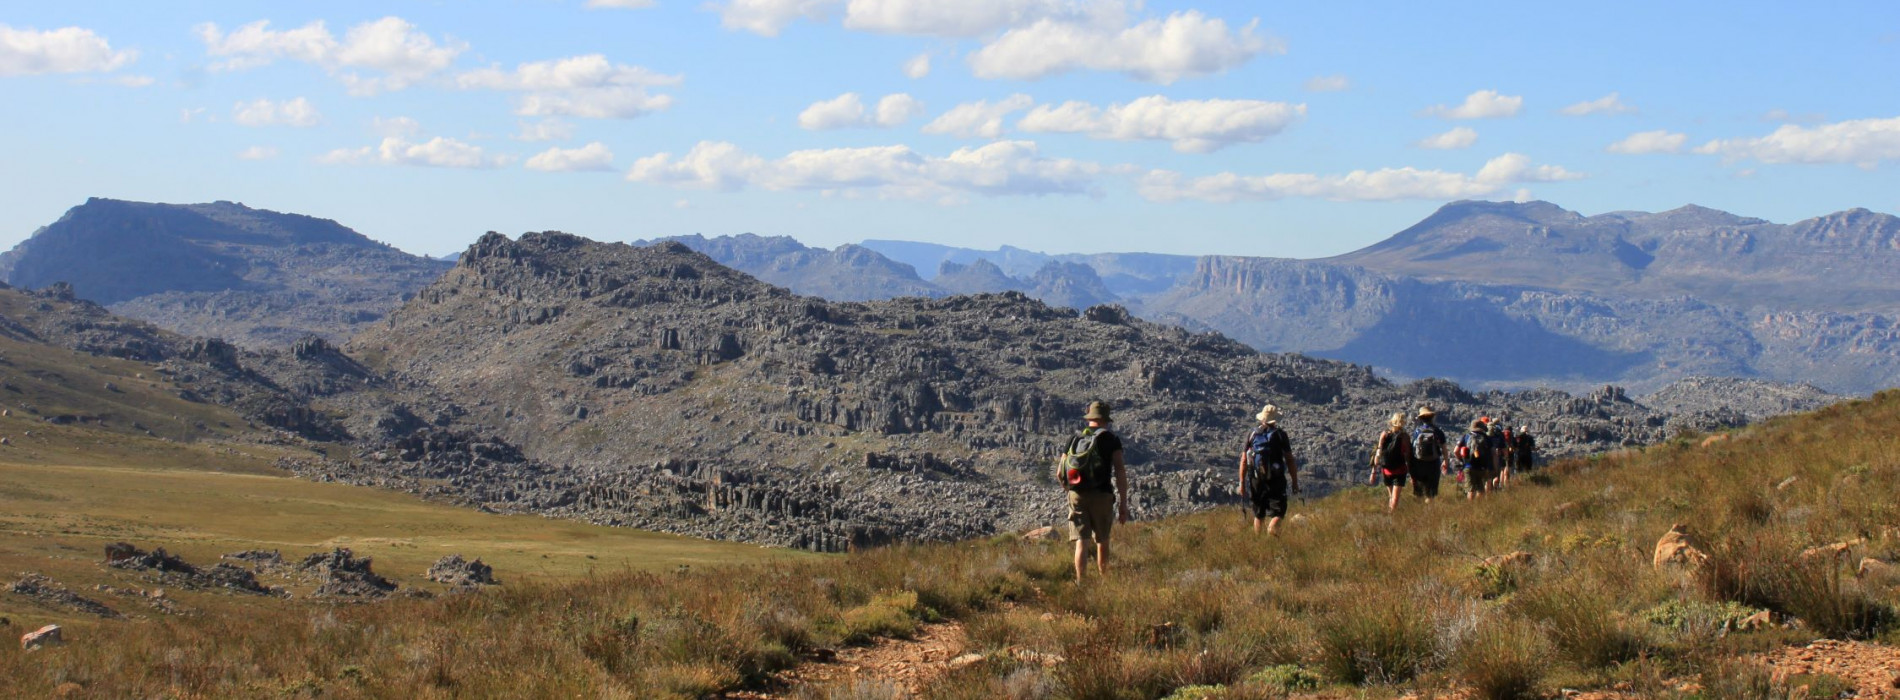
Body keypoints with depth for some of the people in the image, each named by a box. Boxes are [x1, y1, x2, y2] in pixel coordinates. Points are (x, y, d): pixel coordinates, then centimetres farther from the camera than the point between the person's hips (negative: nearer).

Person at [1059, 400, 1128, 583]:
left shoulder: (1075, 438, 11)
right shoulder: (1111, 439, 2)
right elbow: (1120, 471, -6)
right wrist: (1123, 504, -6)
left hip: (1076, 495, 2)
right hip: (1102, 495, -2)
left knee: (1081, 542, -2)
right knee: (1102, 542, 13)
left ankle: (1080, 582, -14)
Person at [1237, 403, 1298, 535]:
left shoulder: (1252, 435, 4)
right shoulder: (1280, 435, -3)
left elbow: (1244, 460, 3)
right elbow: (1290, 460, -4)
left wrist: (1242, 483, 8)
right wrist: (1295, 482, 3)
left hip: (1256, 480, 3)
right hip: (1276, 480, -3)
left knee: (1259, 516, 17)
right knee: (1277, 514, -4)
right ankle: (1272, 529, -32)